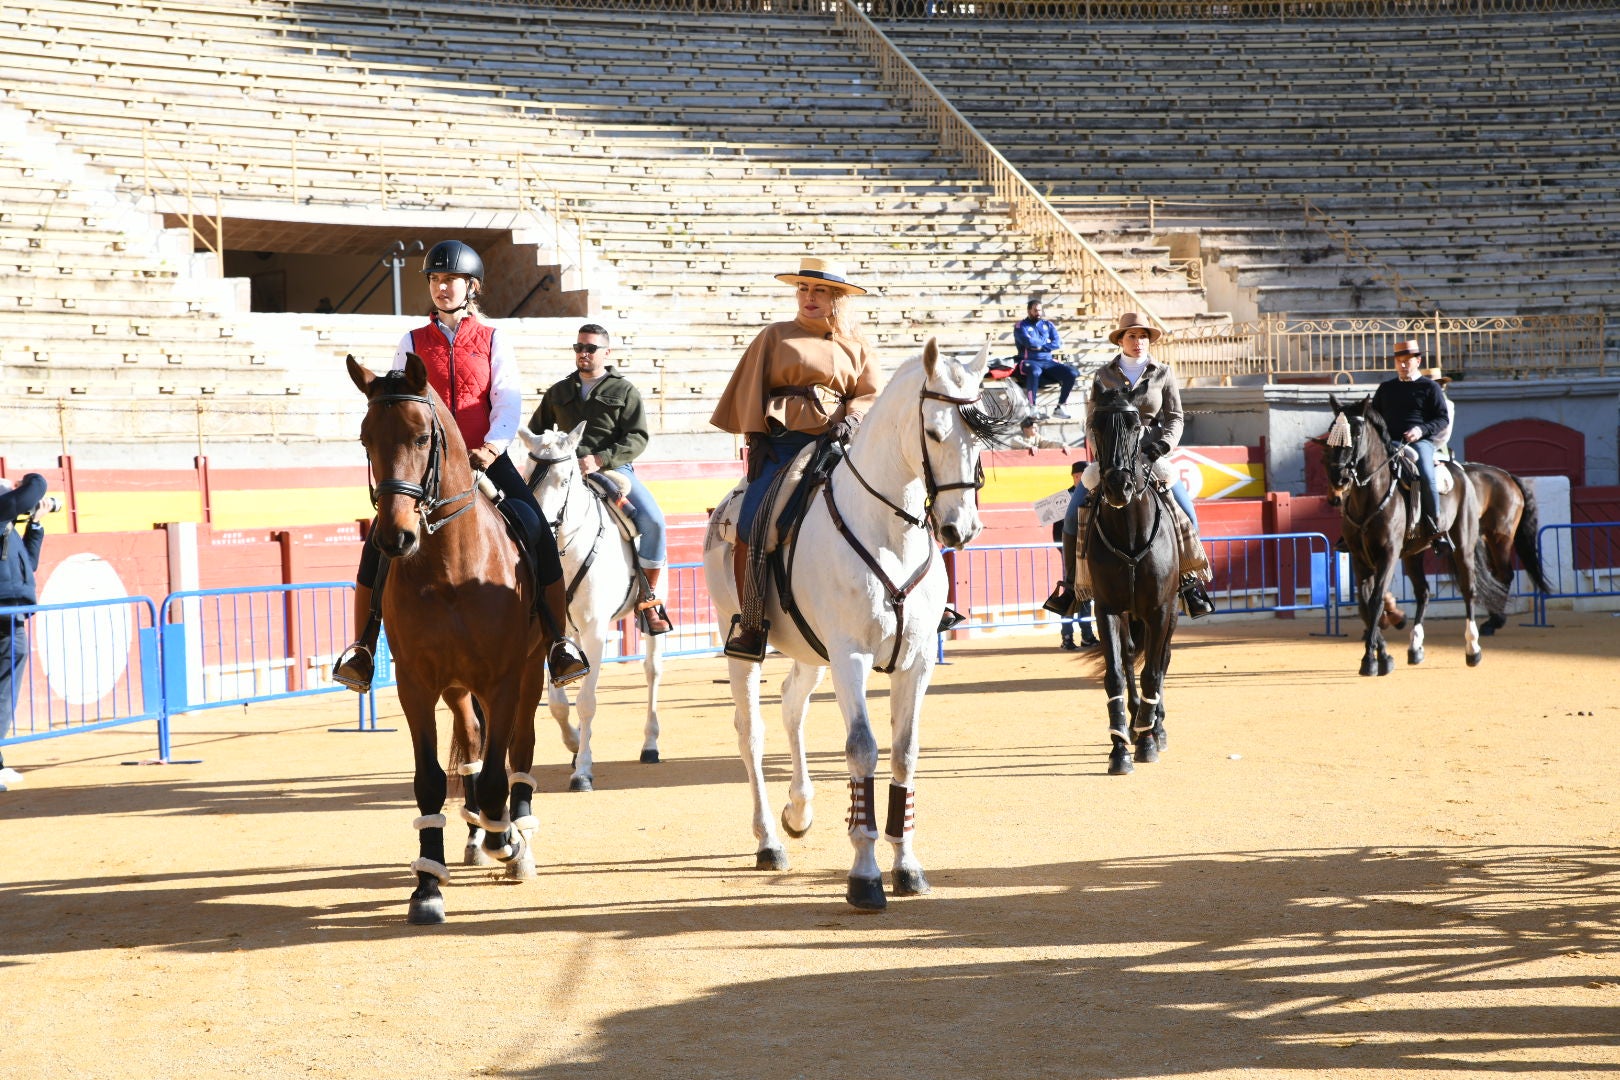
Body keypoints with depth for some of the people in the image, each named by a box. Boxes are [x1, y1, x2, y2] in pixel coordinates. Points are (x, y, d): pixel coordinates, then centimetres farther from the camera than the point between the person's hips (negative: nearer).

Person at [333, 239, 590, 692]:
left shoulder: (493, 340, 9)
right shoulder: (413, 343, 11)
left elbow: (508, 399, -2)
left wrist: (493, 447, -19)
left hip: (486, 457, -1)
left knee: (539, 534, -19)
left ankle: (559, 642, -12)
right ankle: (362, 648, -10)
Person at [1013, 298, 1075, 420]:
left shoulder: (1047, 324, 18)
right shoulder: (1021, 327, 4)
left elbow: (1057, 344, 4)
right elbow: (1029, 342, -14)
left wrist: (1040, 346, -7)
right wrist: (1047, 342, 1)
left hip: (1048, 361, 5)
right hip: (1029, 362, -5)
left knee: (1071, 373, -19)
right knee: (1035, 371, -42)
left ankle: (1060, 407, -10)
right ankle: (1032, 408, -34)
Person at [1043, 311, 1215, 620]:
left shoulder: (1163, 374, 5)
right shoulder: (1104, 375, 7)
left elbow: (1175, 418, 4)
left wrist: (1163, 444, -14)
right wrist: (1099, 447, -10)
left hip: (1150, 454, 0)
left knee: (1186, 512, -16)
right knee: (1075, 512, -16)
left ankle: (1191, 581, 1)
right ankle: (1070, 583, -5)